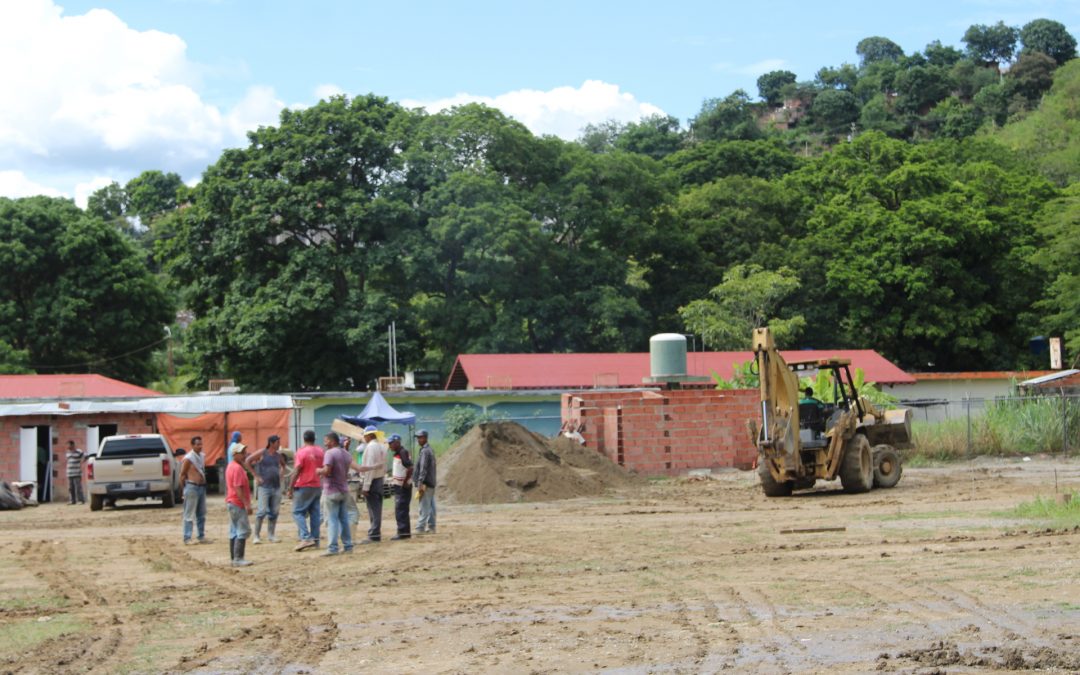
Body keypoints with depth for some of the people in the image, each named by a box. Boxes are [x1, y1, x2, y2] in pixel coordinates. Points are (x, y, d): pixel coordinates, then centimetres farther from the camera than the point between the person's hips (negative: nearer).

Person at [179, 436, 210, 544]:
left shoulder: (202, 456, 10)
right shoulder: (188, 458, -13)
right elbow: (182, 475, -10)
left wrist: (203, 484, 12)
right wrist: (185, 489, -7)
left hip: (202, 487, 8)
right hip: (192, 487, -8)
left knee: (201, 514, 12)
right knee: (189, 515, -4)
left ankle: (201, 536, 19)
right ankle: (187, 538, -1)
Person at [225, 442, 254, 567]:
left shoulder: (231, 466, 15)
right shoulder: (238, 468, -17)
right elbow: (238, 488, -22)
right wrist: (247, 504, -23)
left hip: (231, 502, 11)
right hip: (238, 504, -11)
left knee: (234, 532, 12)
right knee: (244, 531, -9)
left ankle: (234, 559, 15)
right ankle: (238, 559, -11)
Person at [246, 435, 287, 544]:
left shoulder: (278, 455, 10)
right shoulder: (261, 453, -5)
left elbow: (283, 464, 30)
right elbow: (248, 461, -4)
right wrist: (256, 476, -6)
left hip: (276, 487, 5)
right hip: (264, 486, -5)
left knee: (274, 512, 5)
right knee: (262, 511, -11)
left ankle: (271, 535, 14)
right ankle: (256, 536, -5)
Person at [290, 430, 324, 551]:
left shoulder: (302, 452, -13)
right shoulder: (320, 451, 7)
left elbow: (296, 471, -15)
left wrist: (291, 488, -11)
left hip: (304, 487, -6)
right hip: (317, 486, 6)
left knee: (298, 512, -2)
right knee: (314, 513, 10)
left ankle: (306, 538, -15)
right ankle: (315, 539, 8)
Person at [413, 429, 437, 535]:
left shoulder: (425, 451, -15)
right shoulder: (430, 450, 16)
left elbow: (423, 469, -22)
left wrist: (420, 483, -25)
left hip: (425, 483, -10)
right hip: (431, 483, 10)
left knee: (424, 507, -10)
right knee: (431, 506, 12)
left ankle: (420, 529, -11)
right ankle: (431, 527, 16)